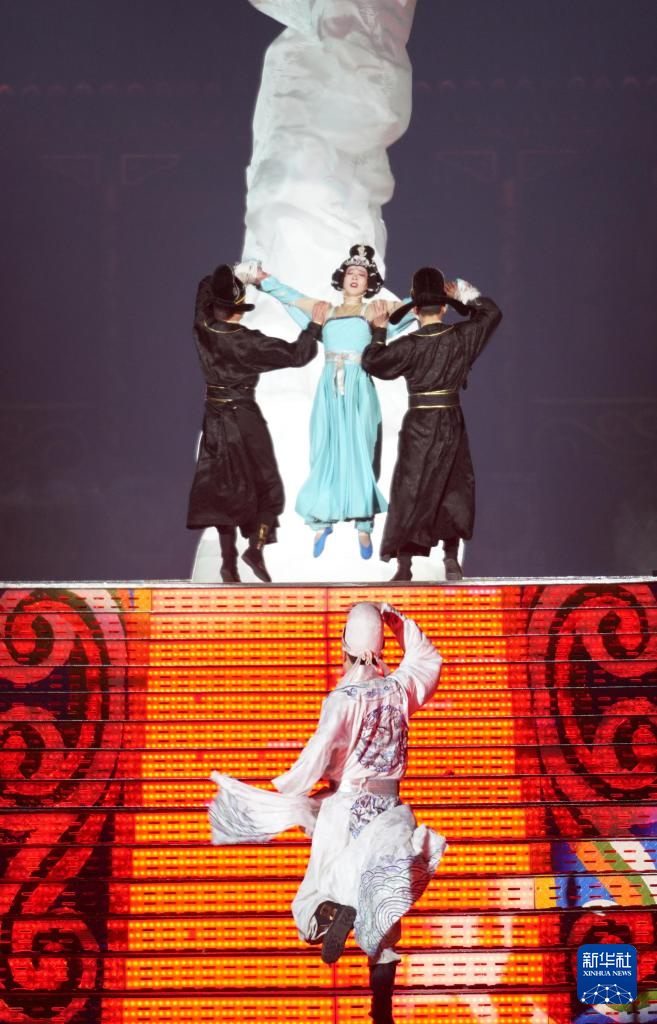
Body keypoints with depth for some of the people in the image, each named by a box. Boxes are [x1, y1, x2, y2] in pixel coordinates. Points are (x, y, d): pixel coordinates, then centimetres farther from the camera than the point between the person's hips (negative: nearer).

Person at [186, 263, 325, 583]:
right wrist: (314, 326, -1)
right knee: (265, 485, 7)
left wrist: (226, 279, 28)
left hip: (215, 419, 5)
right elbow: (295, 354, -14)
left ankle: (229, 561, 9)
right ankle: (256, 548, -8)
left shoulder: (203, 329, -5)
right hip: (244, 418, -5)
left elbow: (205, 287, 16)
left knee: (224, 487, 11)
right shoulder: (245, 341, -19)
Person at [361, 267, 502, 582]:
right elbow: (491, 313, 14)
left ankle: (404, 564, -1)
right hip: (452, 424, 3)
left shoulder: (409, 345, -12)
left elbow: (371, 361, -4)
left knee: (411, 490, 2)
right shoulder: (460, 337, -3)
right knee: (454, 488, 13)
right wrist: (467, 296, 20)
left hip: (419, 425, -2)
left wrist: (379, 331, 6)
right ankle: (451, 559, 10)